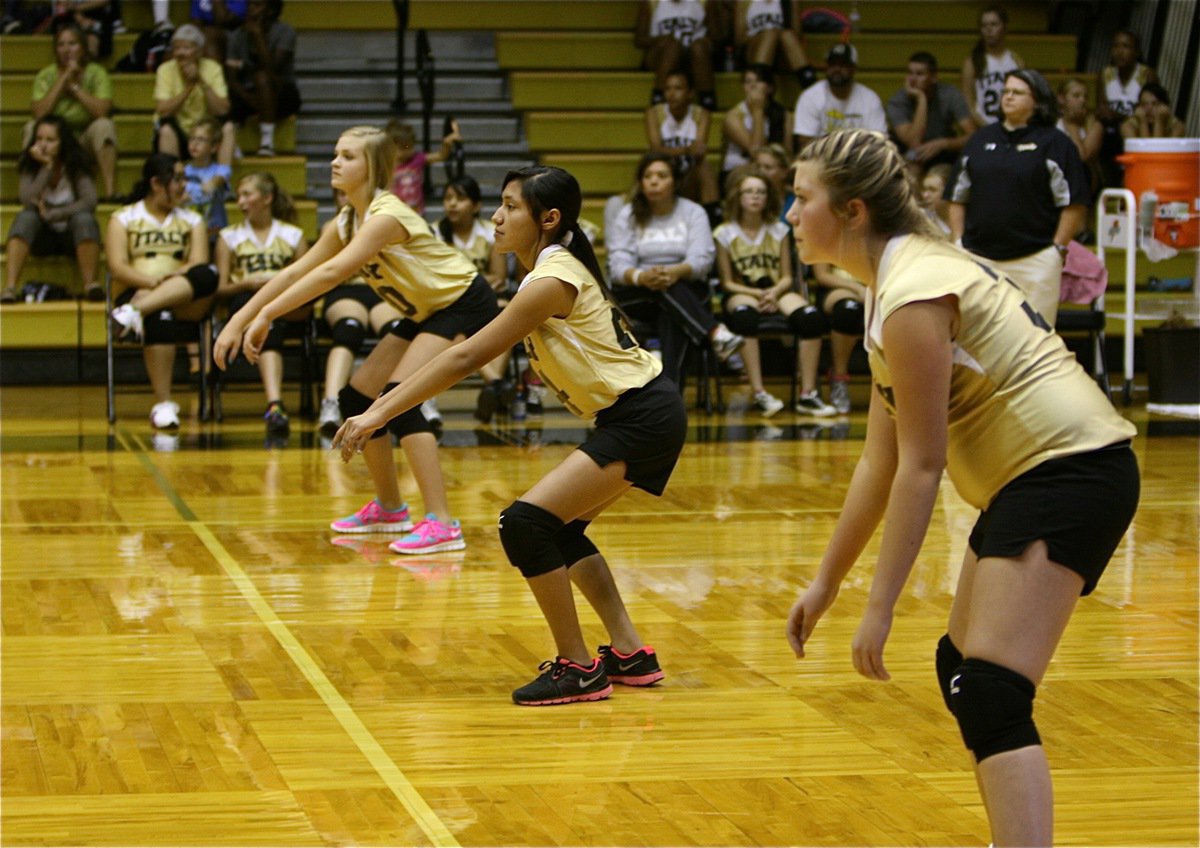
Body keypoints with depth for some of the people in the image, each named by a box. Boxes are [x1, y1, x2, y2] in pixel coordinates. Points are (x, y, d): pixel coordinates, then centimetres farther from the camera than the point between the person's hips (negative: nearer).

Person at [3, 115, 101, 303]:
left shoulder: (76, 165, -7)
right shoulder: (28, 165, -5)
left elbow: (89, 201, -21)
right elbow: (29, 202, -22)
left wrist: (51, 214, -26)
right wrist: (46, 167, -24)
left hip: (72, 236, -1)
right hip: (42, 238, 1)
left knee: (84, 218, -32)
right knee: (26, 217, -30)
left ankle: (91, 284, -40)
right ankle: (9, 287, -44)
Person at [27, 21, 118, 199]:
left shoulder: (96, 73, -4)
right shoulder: (45, 76, -2)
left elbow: (102, 111, -20)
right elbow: (39, 113, -19)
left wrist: (74, 86, -15)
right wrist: (63, 80, -17)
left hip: (87, 140, -1)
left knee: (104, 125, -31)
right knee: (31, 128, -27)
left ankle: (110, 191, -37)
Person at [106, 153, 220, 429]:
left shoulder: (192, 221, 20)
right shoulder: (123, 218, 13)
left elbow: (198, 266, 3)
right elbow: (117, 268, -1)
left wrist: (167, 280, -18)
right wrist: (153, 281, -20)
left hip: (185, 303, 2)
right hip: (134, 294, -2)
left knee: (208, 275, -33)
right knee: (160, 318, -40)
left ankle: (135, 313, -45)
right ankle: (163, 404, -41)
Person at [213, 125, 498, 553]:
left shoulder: (386, 215, -25)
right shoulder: (348, 221, 3)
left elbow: (331, 272, -36)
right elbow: (296, 271, 4)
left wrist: (266, 315, -38)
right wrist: (239, 320, -3)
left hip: (465, 305, -10)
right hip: (428, 312, 10)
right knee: (357, 396, 7)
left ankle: (441, 524, -28)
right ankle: (389, 508, 23)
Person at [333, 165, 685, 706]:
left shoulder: (551, 281, -18)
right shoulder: (555, 266, 11)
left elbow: (466, 358, -20)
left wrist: (380, 413, -19)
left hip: (643, 418, -11)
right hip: (630, 415, 11)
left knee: (526, 523, -16)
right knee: (559, 529, 20)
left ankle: (578, 669, -7)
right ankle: (630, 655, 23)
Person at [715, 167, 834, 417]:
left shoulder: (779, 230, 7)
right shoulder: (725, 234, 0)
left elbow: (787, 277, 7)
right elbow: (727, 282, 1)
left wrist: (774, 292, -15)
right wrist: (758, 294, -15)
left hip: (776, 291, 2)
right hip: (741, 293, -2)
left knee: (812, 317, -30)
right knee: (744, 316, -41)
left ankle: (808, 394, -26)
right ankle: (759, 394, -40)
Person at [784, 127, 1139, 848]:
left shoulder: (913, 292, -16)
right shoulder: (904, 277, 14)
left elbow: (921, 466, -17)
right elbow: (882, 460, 18)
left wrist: (880, 606, -14)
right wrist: (828, 581, 20)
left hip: (1068, 470, -11)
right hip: (1034, 475, 11)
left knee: (989, 695, -20)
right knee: (960, 667, 21)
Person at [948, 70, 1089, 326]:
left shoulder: (1054, 143, 0)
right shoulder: (980, 140, 14)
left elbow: (1075, 205, -3)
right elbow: (958, 198, 18)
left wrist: (1058, 249, -8)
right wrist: (958, 243, 9)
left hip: (1034, 259, -4)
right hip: (978, 257, 4)